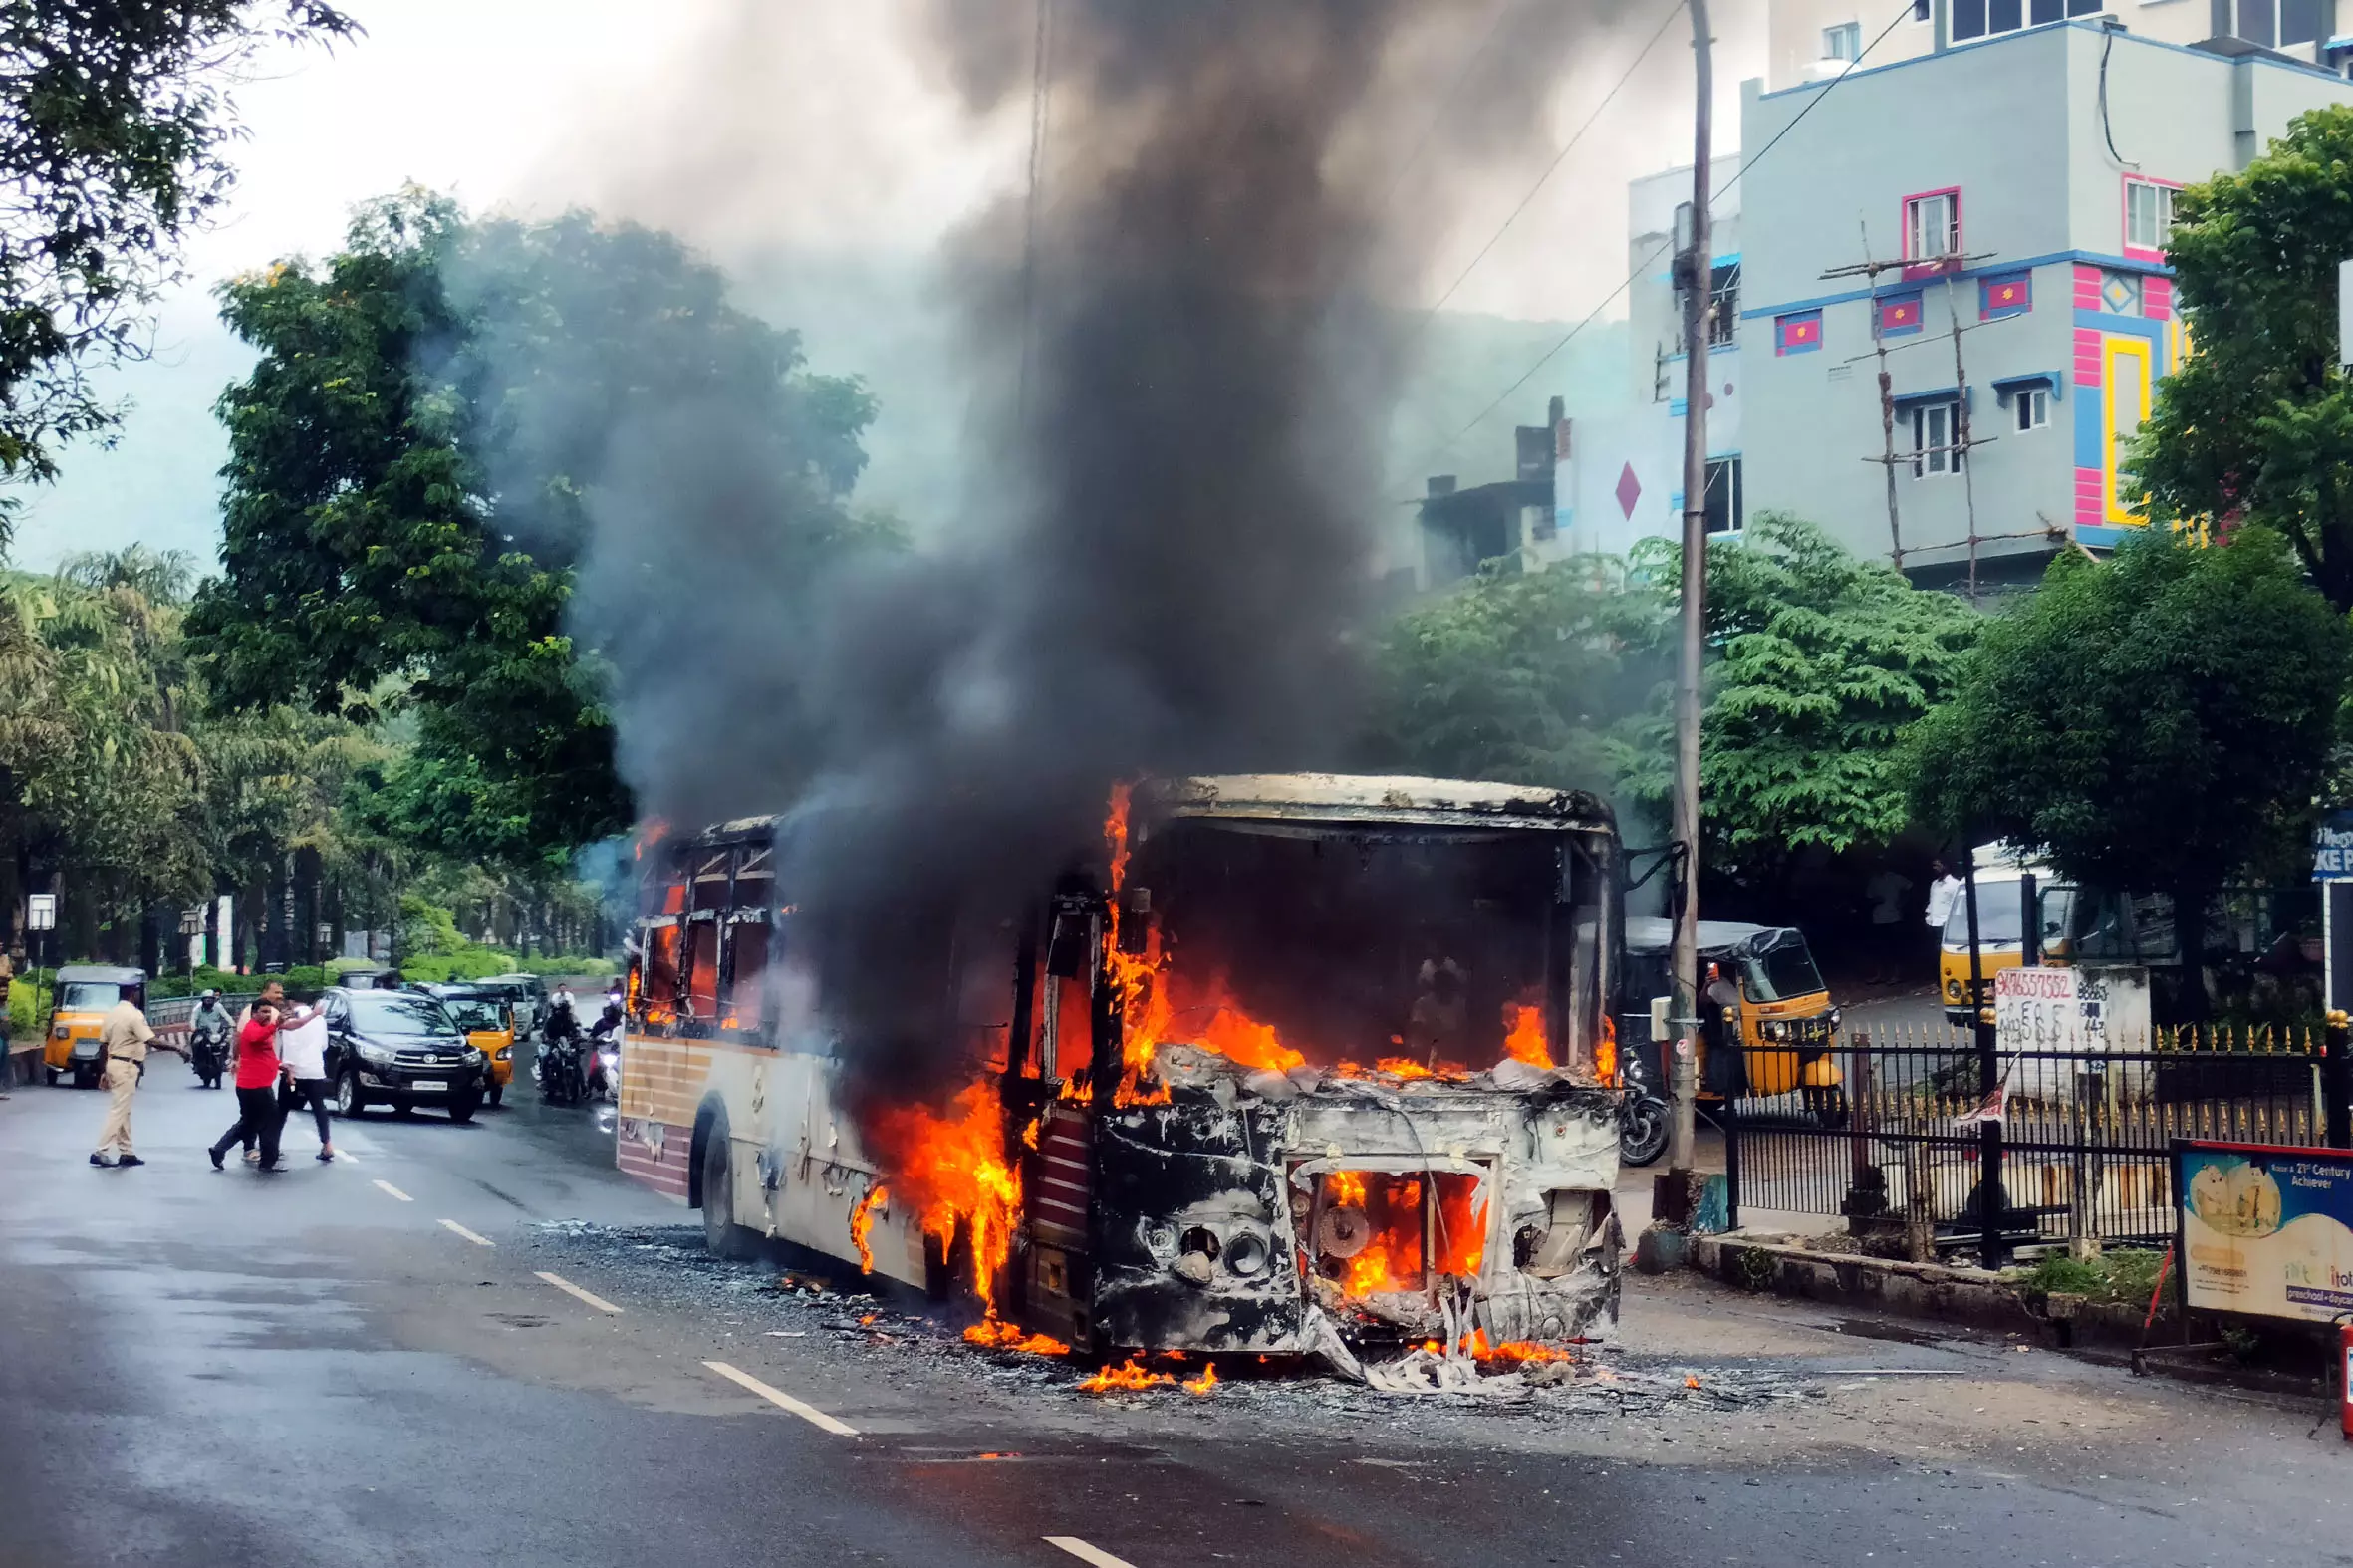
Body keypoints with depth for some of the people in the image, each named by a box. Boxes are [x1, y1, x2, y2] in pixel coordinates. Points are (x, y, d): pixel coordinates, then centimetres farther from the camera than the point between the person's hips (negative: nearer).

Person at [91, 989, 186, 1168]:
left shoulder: (112, 1013, 9)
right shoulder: (134, 1015, -17)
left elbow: (102, 1044, 14)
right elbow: (152, 1041, -25)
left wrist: (106, 1071, 21)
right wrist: (177, 1048, -20)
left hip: (113, 1064, 9)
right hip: (126, 1067, -9)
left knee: (123, 1111, 13)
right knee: (118, 1111, -6)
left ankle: (126, 1153, 17)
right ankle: (100, 1152, -8)